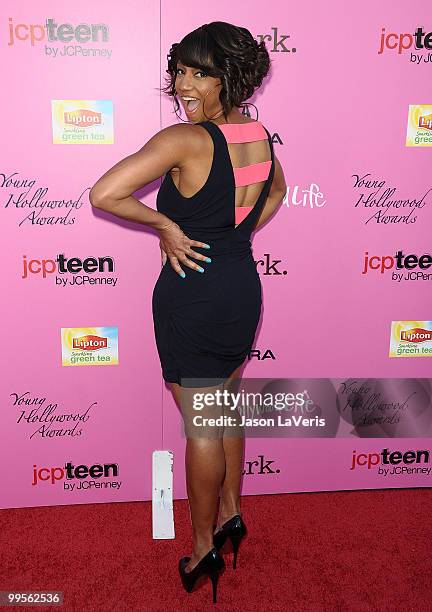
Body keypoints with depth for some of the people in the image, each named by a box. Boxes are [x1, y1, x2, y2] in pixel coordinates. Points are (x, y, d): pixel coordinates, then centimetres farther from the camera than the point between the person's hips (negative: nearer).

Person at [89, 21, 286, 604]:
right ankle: (230, 513, 41)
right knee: (227, 409, 23)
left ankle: (204, 548, 26)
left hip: (191, 295, -7)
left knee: (201, 427, 7)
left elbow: (103, 194, -29)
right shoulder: (261, 135, 1)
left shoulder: (184, 141, -22)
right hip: (243, 287, 7)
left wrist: (167, 226, -15)